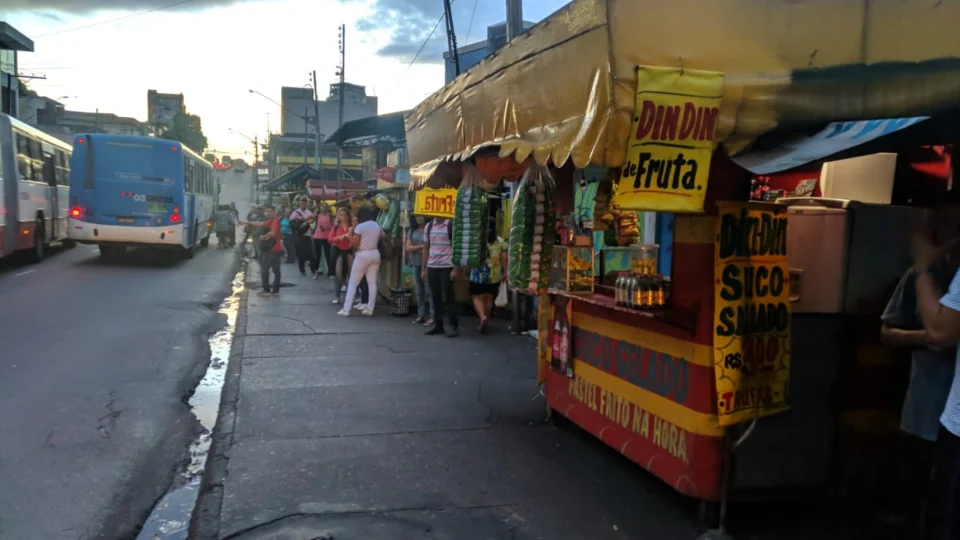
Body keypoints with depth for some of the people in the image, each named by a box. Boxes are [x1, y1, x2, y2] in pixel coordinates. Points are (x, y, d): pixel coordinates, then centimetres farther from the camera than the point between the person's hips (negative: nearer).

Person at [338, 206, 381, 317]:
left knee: (353, 283, 1)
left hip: (362, 255, -5)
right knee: (372, 283, 8)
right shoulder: (377, 225, 7)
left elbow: (354, 244, -11)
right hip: (375, 254, 5)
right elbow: (379, 240, 11)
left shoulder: (360, 226, -11)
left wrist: (351, 234, 4)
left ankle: (346, 309, 0)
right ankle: (370, 308, 9)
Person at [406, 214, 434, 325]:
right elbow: (408, 247, 4)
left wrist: (416, 249, -8)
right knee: (419, 291, 8)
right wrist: (421, 247, -10)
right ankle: (421, 315, 13)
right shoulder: (412, 231, 11)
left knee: (428, 290, -7)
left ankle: (432, 316, -5)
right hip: (415, 263, 5)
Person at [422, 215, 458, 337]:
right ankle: (438, 325, 16)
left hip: (447, 267, -5)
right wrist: (424, 268, 11)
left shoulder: (451, 225, -6)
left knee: (448, 297, -2)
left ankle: (454, 326, 4)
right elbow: (426, 248, 14)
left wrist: (455, 268, -12)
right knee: (436, 297, 8)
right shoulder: (429, 226, 10)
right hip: (432, 267, 5)